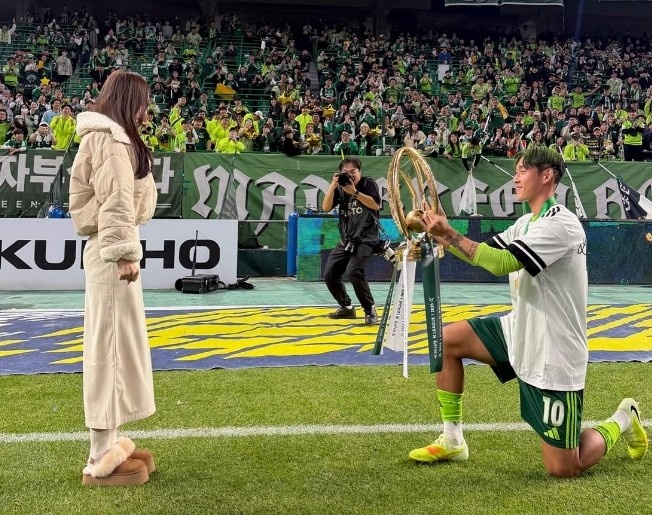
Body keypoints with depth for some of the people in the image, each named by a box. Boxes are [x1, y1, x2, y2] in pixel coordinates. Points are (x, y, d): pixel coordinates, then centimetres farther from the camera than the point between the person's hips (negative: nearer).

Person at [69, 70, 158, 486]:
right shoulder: (110, 137, -12)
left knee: (119, 341, 14)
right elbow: (115, 200, -20)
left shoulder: (115, 137, 20)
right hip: (112, 253, -10)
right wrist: (124, 252, -23)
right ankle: (101, 459, -1)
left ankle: (109, 443, 24)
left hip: (111, 250, 10)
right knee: (111, 342, -7)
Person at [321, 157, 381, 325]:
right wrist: (332, 186, -16)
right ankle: (347, 307, 22)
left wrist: (354, 192, -23)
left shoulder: (368, 183, -3)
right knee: (329, 274, 3)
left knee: (353, 271, -26)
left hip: (365, 238, -6)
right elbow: (326, 207, -3)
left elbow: (376, 205, -17)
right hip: (346, 239, 6)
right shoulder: (340, 188, 7)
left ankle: (370, 309, -11)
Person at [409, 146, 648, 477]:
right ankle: (452, 441, 11)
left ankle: (621, 421, 26)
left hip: (553, 357, -9)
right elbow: (483, 254, 6)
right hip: (520, 334, 9)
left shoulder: (559, 223, -22)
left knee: (563, 469, -4)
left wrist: (450, 235, -24)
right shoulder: (527, 223, 9)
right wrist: (442, 234, -9)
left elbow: (501, 263, -30)